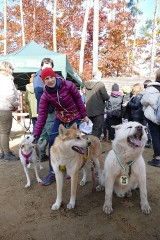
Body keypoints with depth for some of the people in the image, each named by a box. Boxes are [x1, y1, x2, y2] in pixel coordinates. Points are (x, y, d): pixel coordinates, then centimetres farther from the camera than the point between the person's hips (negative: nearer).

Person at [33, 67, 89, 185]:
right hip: (60, 118, 3)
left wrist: (84, 115, -4)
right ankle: (52, 172, 6)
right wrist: (36, 135, -17)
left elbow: (78, 99, -8)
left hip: (75, 117, -2)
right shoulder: (45, 95, -13)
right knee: (52, 141, -7)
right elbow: (42, 115, -14)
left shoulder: (68, 85, -20)